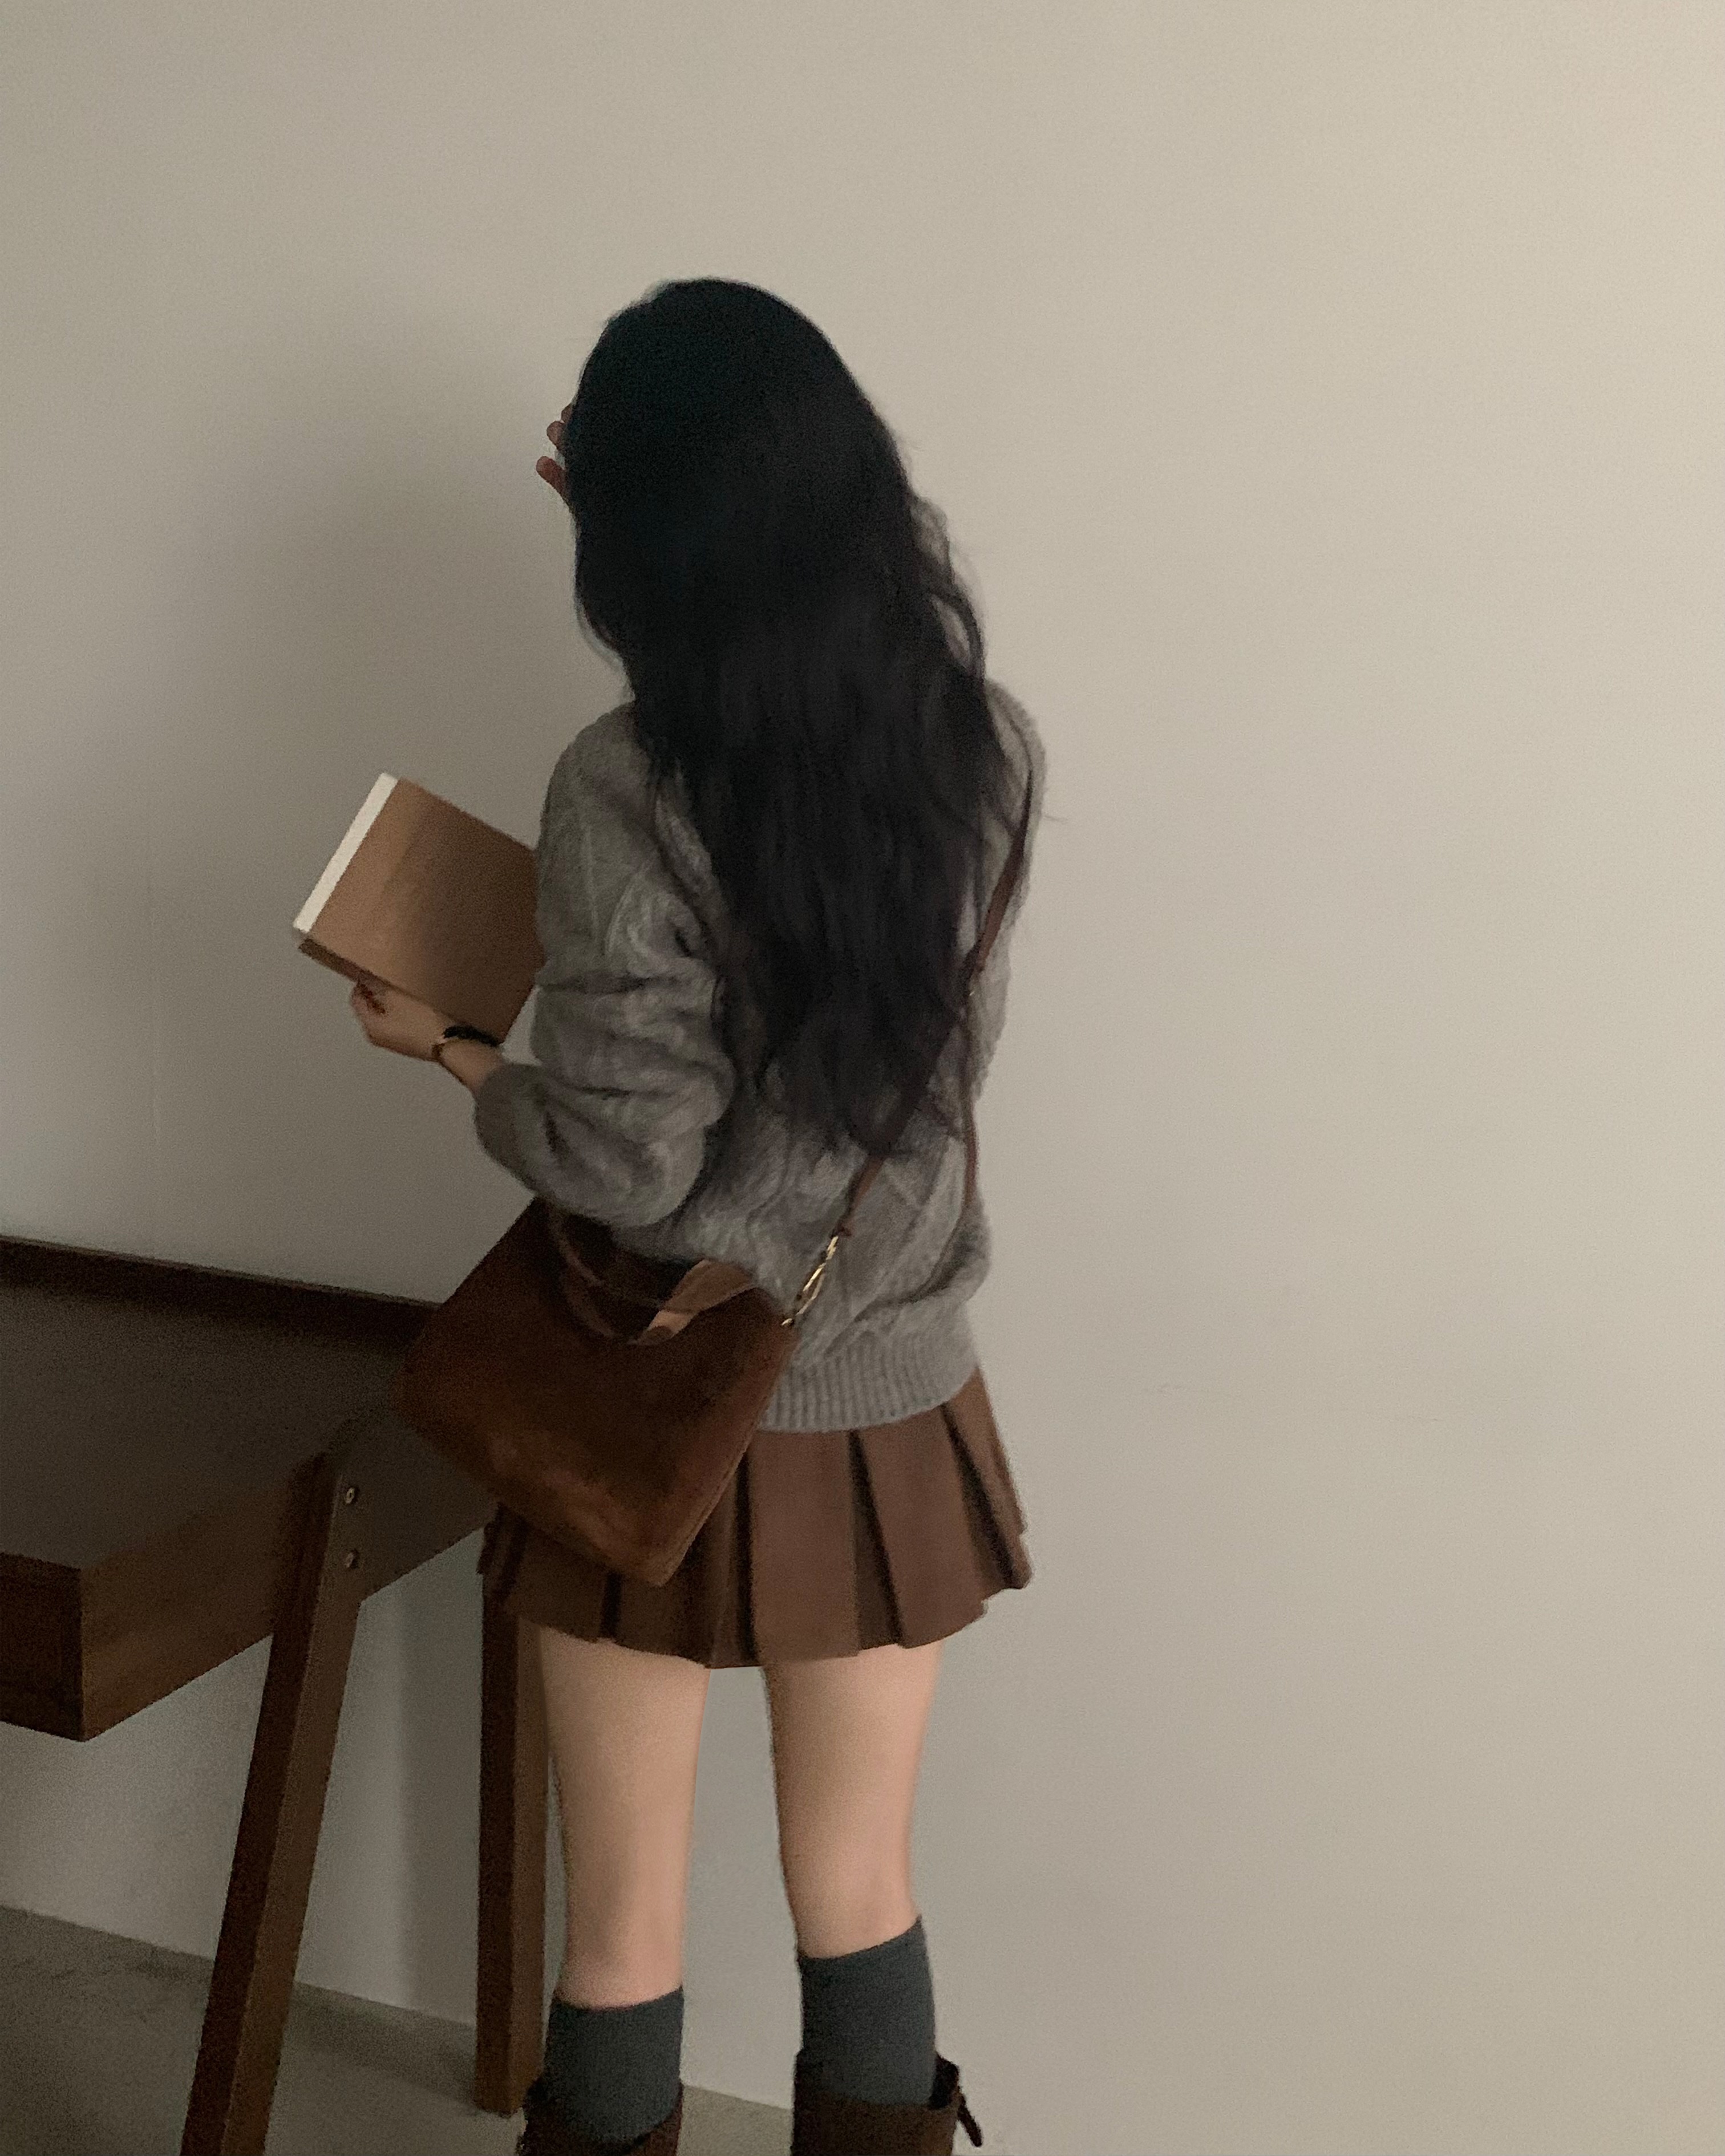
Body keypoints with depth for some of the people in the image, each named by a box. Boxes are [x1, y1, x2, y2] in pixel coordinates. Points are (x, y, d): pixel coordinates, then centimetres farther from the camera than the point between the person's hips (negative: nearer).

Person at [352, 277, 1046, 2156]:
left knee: (622, 1930, 15)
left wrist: (451, 1058, -1)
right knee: (859, 1898, 20)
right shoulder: (988, 746, -7)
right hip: (891, 1413, 4)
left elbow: (624, 1167, -18)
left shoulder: (624, 795, -21)